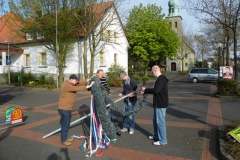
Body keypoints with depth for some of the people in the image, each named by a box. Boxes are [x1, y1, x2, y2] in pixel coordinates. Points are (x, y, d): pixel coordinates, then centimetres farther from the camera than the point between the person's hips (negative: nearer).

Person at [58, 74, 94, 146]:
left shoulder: (69, 84, 8)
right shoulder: (67, 85, -23)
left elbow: (79, 83, 9)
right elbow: (77, 88, -29)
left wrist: (88, 80, 3)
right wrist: (88, 86, -26)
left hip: (67, 108, 10)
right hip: (64, 109, -10)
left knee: (66, 124, 19)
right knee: (65, 125, 2)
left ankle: (65, 138, 33)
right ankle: (63, 140, 17)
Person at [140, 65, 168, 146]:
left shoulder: (161, 79, -19)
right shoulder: (159, 79, 14)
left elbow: (155, 90, -29)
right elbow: (155, 90, 18)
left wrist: (145, 89, -16)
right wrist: (145, 91, 16)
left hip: (161, 104, -11)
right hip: (158, 103, 11)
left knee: (160, 122, -3)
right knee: (155, 121, 20)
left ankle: (163, 140, 7)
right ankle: (156, 136, 35)